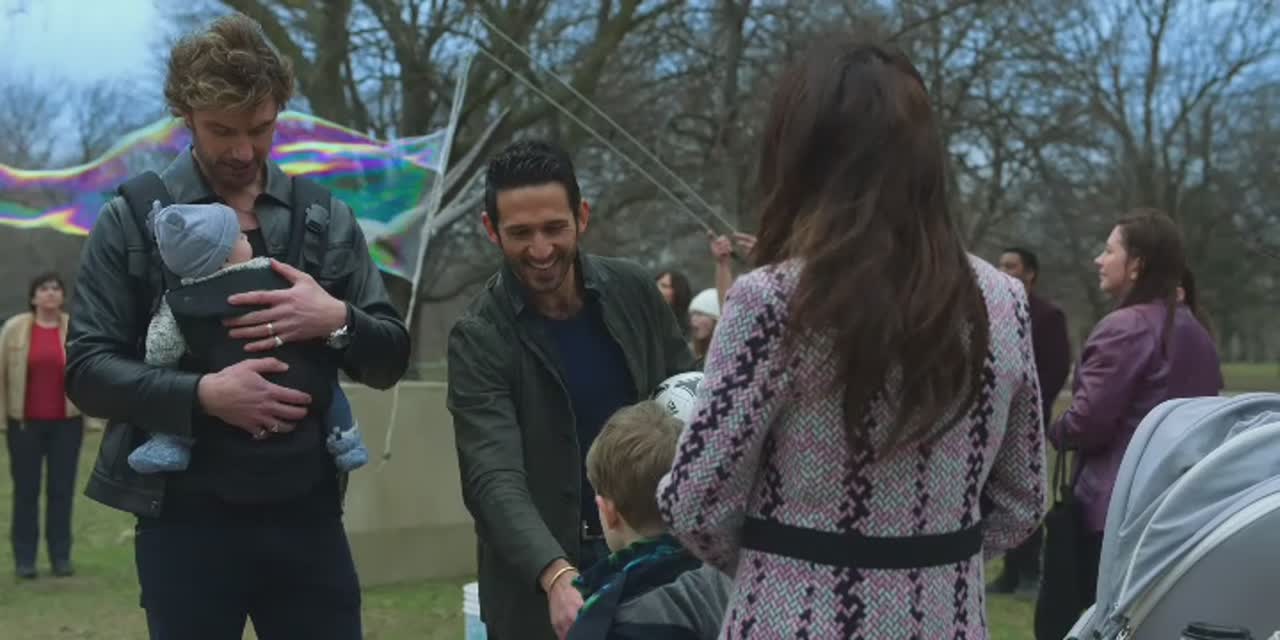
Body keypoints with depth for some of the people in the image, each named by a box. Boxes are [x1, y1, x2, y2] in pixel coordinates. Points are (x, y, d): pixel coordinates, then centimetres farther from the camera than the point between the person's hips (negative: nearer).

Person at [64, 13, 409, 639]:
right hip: (186, 517, -2)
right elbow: (86, 369, -4)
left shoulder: (325, 218, 8)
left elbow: (391, 359, 9)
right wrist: (202, 395, -19)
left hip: (307, 513, 2)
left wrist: (337, 321, -13)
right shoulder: (131, 221, 1)